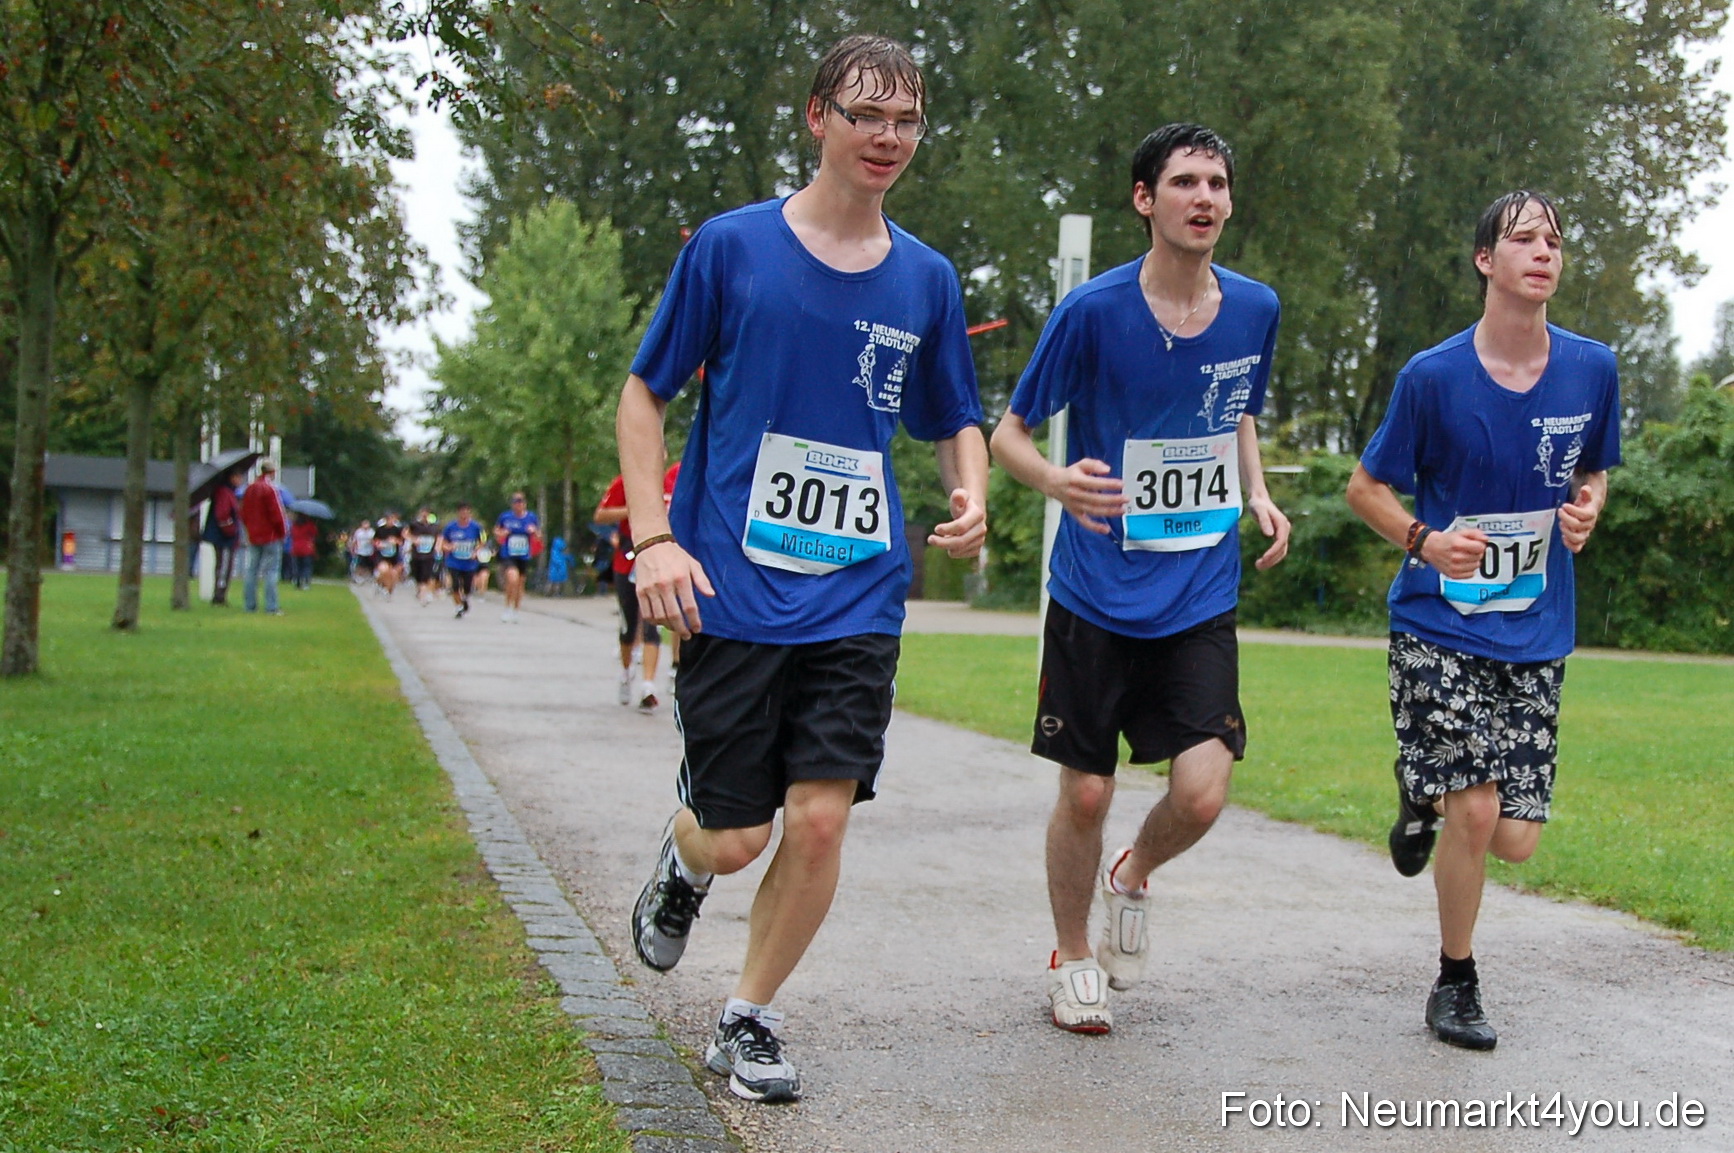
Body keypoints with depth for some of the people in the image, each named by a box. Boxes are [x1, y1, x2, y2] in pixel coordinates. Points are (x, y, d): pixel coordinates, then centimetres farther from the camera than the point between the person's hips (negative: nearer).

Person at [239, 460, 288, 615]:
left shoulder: (249, 489, 9)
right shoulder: (270, 489, -14)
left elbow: (243, 514, 13)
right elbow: (276, 515, -16)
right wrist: (283, 531, -3)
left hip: (253, 537, 7)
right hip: (271, 536, -7)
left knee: (252, 571, 10)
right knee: (271, 571, -5)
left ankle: (250, 606, 12)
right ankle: (271, 608, -9)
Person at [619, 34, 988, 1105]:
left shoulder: (928, 278, 8)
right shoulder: (730, 245, -2)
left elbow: (956, 421, 19)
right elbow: (645, 394, 3)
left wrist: (971, 499, -3)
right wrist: (656, 536, -8)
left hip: (859, 598, 3)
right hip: (733, 591, -2)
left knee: (821, 819, -5)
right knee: (736, 836, 1)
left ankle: (748, 1020, 17)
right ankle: (683, 859, 40)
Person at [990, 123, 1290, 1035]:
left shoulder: (1255, 310, 2)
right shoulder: (1094, 310, -10)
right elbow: (1007, 432, -3)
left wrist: (1257, 494, 4)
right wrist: (1058, 480, -24)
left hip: (1201, 601, 3)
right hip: (1096, 598, -2)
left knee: (1202, 794, -9)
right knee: (1086, 793, 3)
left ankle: (1134, 875, 27)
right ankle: (1073, 957, 29)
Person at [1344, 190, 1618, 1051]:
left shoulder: (1591, 368, 0)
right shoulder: (1433, 377, -10)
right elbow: (1365, 487, 1)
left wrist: (1587, 508, -6)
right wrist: (1424, 541, -18)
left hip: (1536, 633, 4)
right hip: (1440, 624, -3)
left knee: (1515, 840, 0)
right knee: (1476, 812, -10)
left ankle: (1426, 795, 35)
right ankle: (1456, 987, 13)